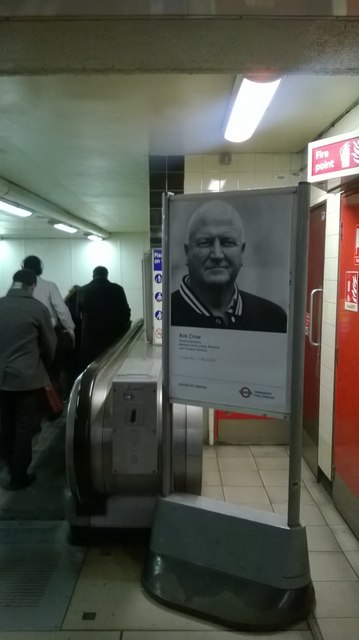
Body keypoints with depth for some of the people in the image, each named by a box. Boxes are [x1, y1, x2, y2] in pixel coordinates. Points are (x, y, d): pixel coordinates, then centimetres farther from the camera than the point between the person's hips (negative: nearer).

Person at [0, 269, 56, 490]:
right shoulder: (38, 308, -11)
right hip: (27, 377, -4)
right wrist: (44, 367, 17)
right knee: (24, 427, 8)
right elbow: (50, 344, -1)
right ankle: (18, 476, 17)